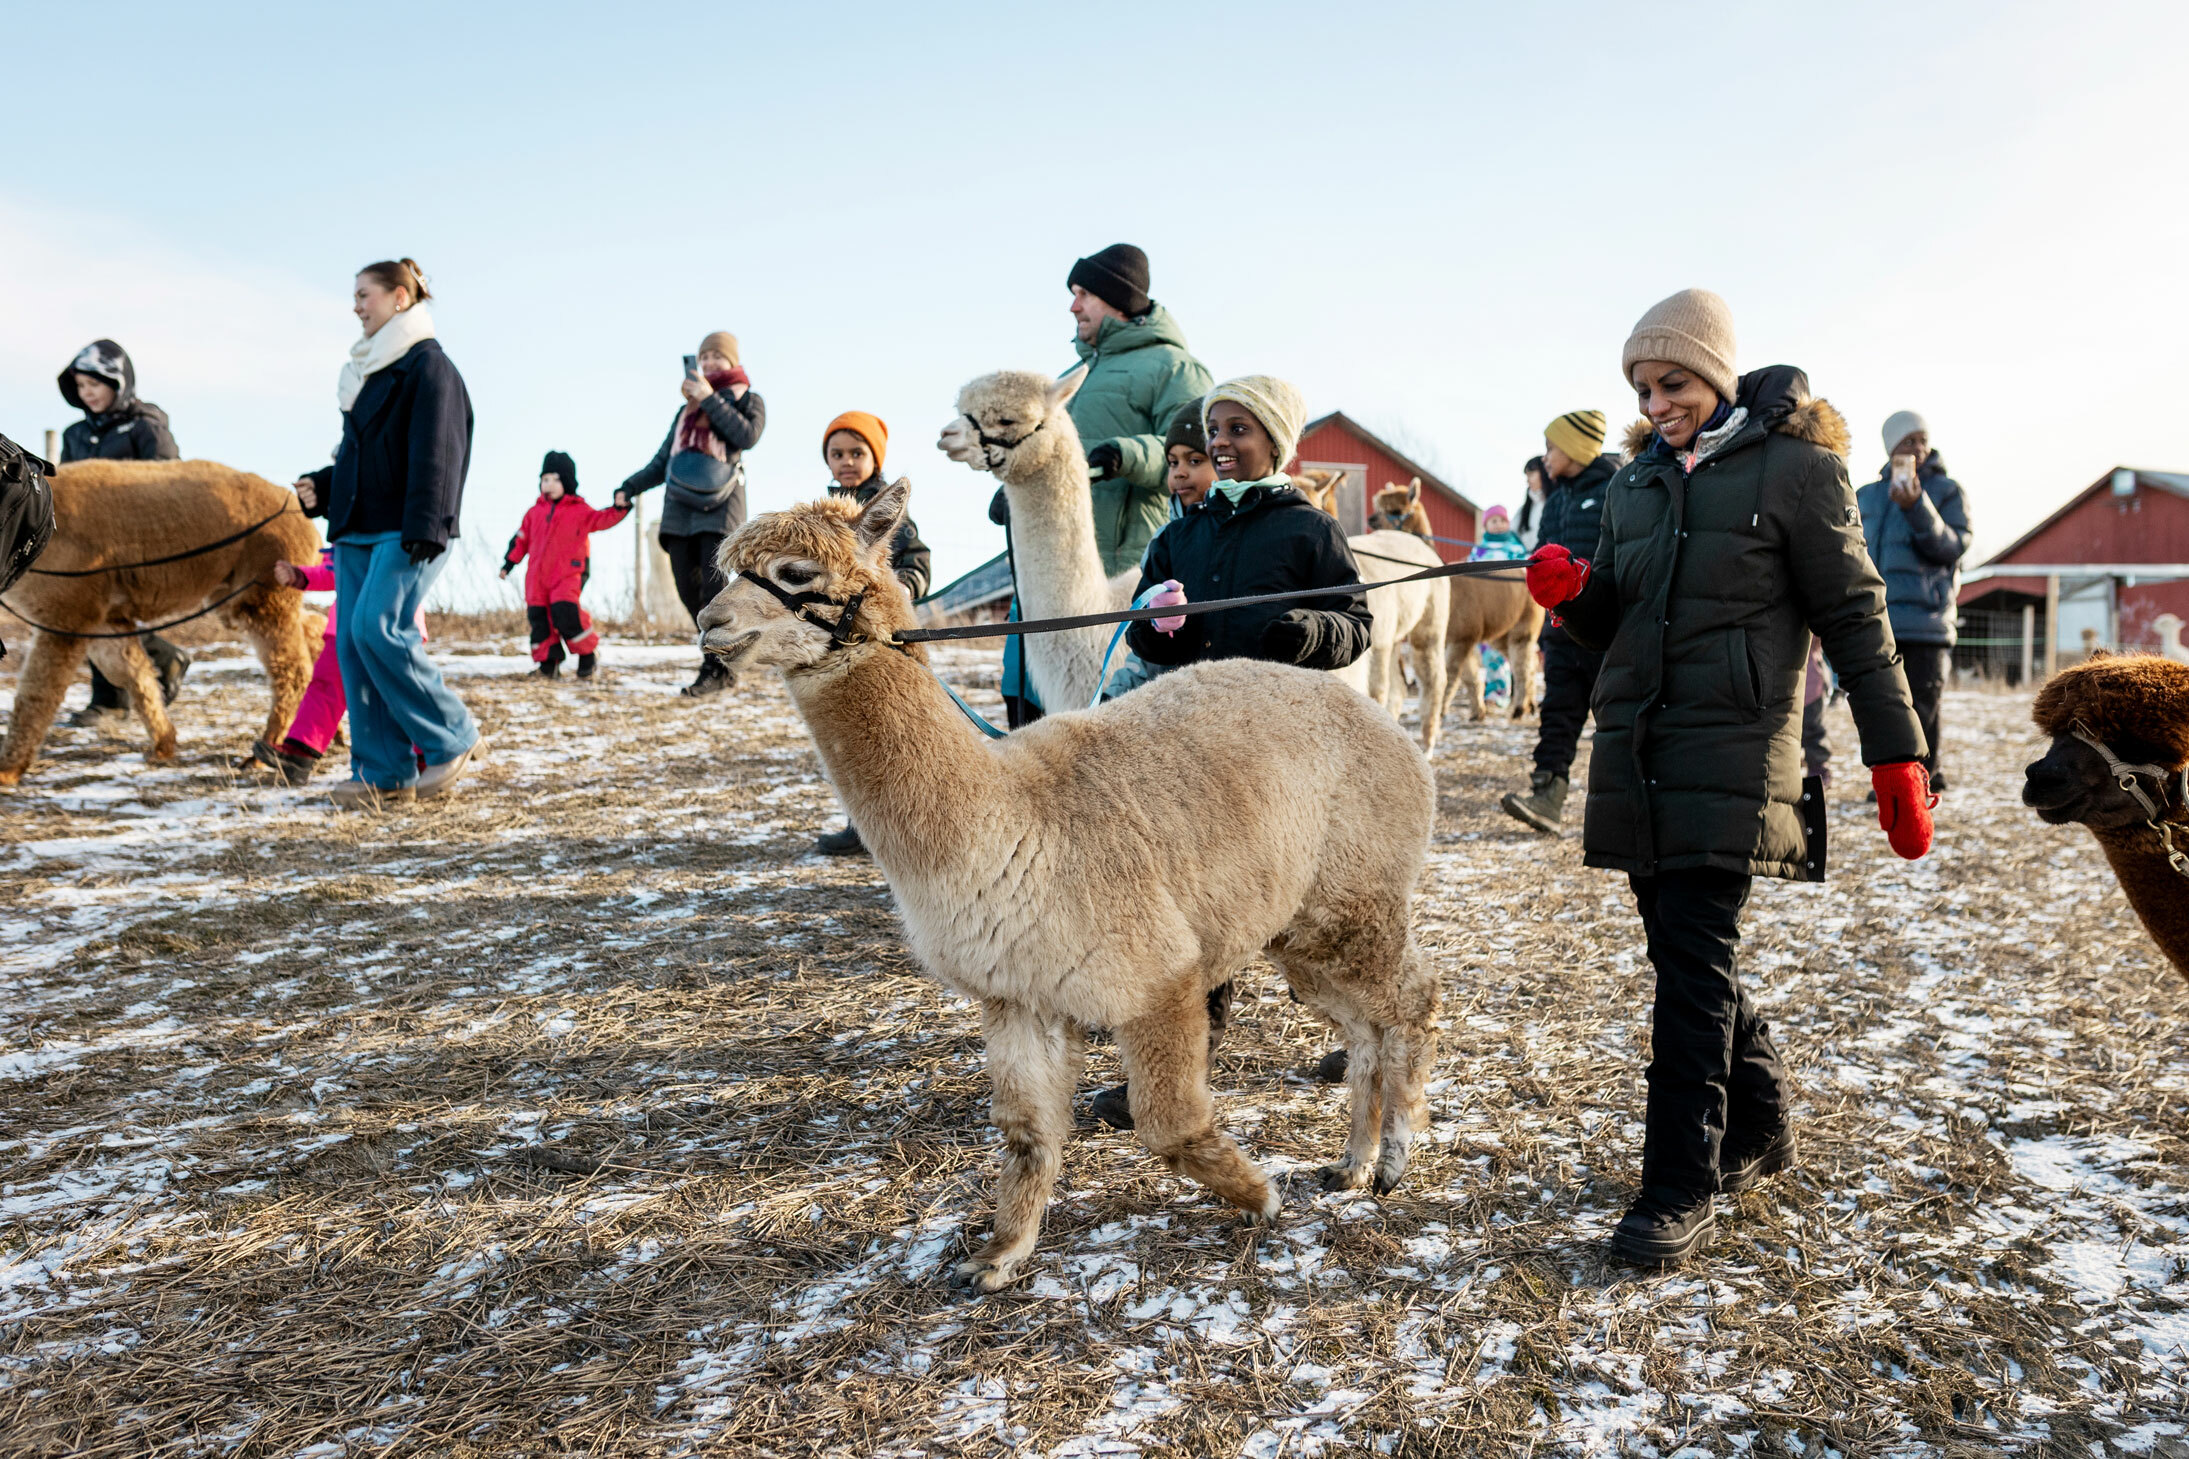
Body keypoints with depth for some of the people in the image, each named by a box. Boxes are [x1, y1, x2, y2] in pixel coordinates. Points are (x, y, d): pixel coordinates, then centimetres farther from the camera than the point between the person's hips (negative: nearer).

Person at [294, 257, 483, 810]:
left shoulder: (428, 364, -4)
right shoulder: (367, 371, 22)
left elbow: (433, 454, -13)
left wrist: (423, 529, -21)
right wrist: (321, 487, 11)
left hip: (405, 532, -9)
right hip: (357, 530, 9)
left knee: (377, 629, -21)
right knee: (351, 643, 0)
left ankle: (454, 738, -5)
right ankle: (385, 772, 2)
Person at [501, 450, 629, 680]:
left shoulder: (580, 510, 2)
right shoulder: (535, 512, 13)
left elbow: (602, 519, -8)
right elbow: (521, 538, 18)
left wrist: (619, 508, -26)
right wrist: (509, 562, 16)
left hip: (568, 575, -5)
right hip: (537, 575, 5)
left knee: (565, 612, -21)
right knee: (538, 616, 1)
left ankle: (588, 654, -4)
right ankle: (548, 662, 10)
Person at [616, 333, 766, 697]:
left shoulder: (748, 399, 12)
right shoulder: (687, 409, 26)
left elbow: (747, 436, -11)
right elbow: (662, 462, 26)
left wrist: (710, 400, -9)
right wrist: (630, 488, 14)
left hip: (719, 504, -5)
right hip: (680, 504, 5)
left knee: (713, 587, -17)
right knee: (688, 590, -3)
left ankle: (713, 670, -15)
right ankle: (724, 662, 7)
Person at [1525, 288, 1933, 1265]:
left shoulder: (1796, 468, -2)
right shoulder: (1635, 484, 15)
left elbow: (1853, 618, -4)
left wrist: (1896, 754, -8)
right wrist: (1572, 594, -5)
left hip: (1730, 756, -6)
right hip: (1636, 749, 6)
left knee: (1692, 963, -11)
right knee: (1685, 955, 13)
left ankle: (1680, 1191, -3)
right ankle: (1758, 1129, 33)